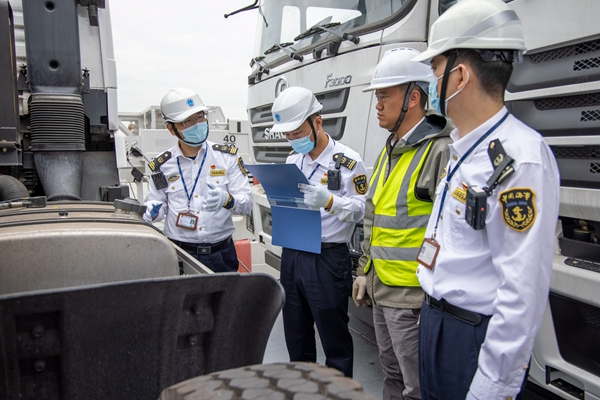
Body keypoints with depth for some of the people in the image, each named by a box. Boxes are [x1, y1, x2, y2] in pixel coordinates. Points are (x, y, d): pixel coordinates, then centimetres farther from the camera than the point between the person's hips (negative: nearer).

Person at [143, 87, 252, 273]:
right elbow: (157, 208, 10)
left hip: (221, 254, 0)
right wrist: (151, 213, -13)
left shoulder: (227, 156, 1)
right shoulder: (162, 166, 2)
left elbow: (247, 204, -3)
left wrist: (227, 200, -24)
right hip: (180, 255, 0)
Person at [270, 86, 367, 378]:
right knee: (295, 335, 19)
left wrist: (329, 201, -30)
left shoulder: (348, 161, -9)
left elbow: (359, 210, -13)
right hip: (291, 254, 7)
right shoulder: (293, 159, 13)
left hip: (328, 259, -6)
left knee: (334, 337, 6)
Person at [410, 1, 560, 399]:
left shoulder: (520, 159, -24)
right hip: (435, 320, 8)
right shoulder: (463, 148, 7)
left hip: (475, 337, -8)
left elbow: (524, 291, -25)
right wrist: (433, 315, 17)